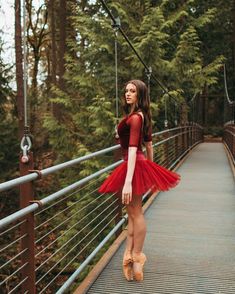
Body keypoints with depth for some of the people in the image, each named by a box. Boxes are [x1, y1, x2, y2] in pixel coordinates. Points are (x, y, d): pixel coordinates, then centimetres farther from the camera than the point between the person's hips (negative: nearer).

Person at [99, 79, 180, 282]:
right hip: (140, 164, 10)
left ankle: (136, 257, 14)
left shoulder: (135, 117, -18)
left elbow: (133, 149, -26)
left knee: (136, 213, 1)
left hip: (135, 166, -10)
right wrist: (150, 169, 26)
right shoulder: (142, 116, 12)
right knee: (133, 213, 14)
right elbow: (149, 145, 18)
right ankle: (129, 254, 22)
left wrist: (128, 182, -31)